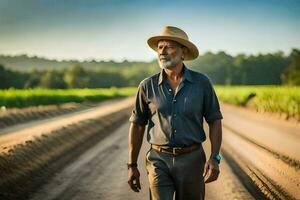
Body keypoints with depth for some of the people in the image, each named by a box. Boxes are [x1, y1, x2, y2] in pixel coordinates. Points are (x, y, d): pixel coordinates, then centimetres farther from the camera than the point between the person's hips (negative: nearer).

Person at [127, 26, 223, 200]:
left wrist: (214, 158, -9)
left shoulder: (202, 83, -1)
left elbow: (214, 121, 2)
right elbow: (137, 126, 6)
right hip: (159, 161, 0)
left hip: (192, 160, 1)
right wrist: (132, 166, 5)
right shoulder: (148, 86, 0)